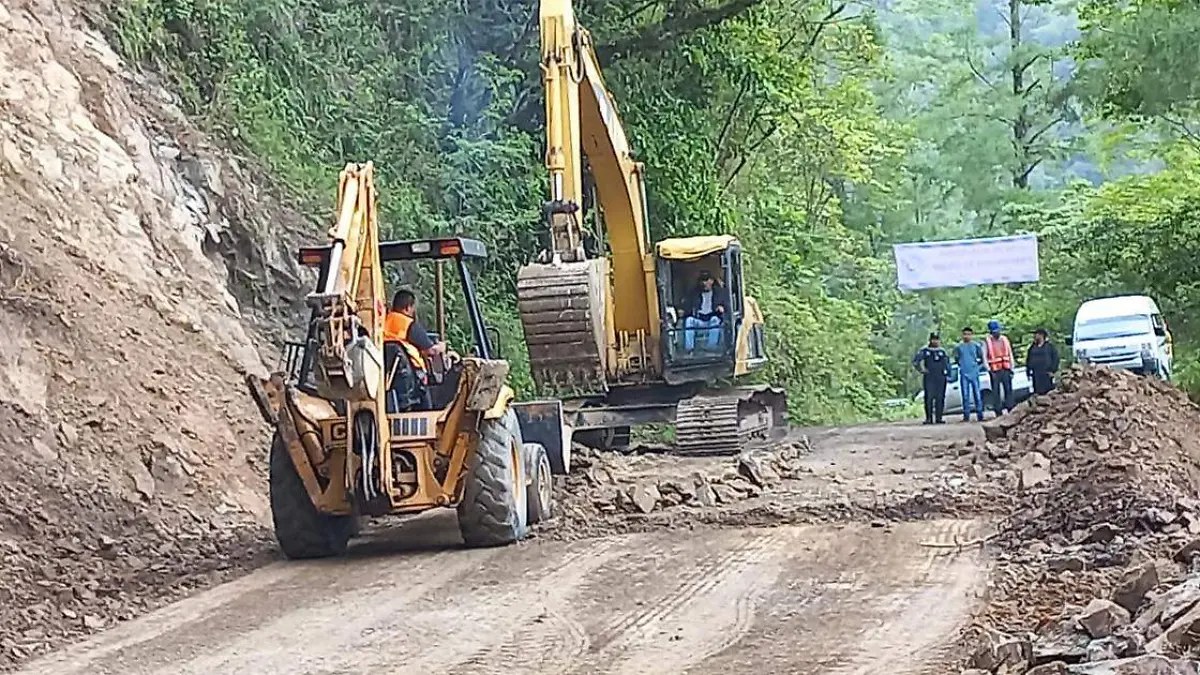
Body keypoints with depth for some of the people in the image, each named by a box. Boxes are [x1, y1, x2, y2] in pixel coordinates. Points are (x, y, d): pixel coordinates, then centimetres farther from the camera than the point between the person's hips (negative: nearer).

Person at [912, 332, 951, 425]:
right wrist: (922, 369, -5)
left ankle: (938, 418, 5)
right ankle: (929, 418, -9)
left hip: (940, 378, 3)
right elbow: (915, 361, 3)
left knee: (940, 398, 1)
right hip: (929, 378, -3)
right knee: (929, 397, -10)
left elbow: (947, 363, 23)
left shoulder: (942, 351, 14)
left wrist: (948, 374, 14)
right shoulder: (924, 351, 4)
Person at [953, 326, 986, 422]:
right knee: (965, 395, 1)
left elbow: (981, 358, 9)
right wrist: (961, 365, 7)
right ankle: (966, 415, 4)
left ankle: (980, 415, 2)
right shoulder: (958, 347, 6)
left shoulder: (976, 346, 2)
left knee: (977, 395, -1)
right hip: (963, 374, 1)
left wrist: (978, 366, 1)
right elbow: (956, 359, 16)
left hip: (974, 374, -1)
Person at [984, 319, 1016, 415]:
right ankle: (999, 412, 2)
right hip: (995, 370, -3)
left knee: (1008, 390, 1)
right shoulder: (987, 342, 1)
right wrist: (988, 369, -11)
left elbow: (1010, 355, 14)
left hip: (1006, 369, 3)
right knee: (996, 392, -1)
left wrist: (1011, 369, 8)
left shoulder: (1005, 339, 11)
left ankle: (1010, 410, 6)